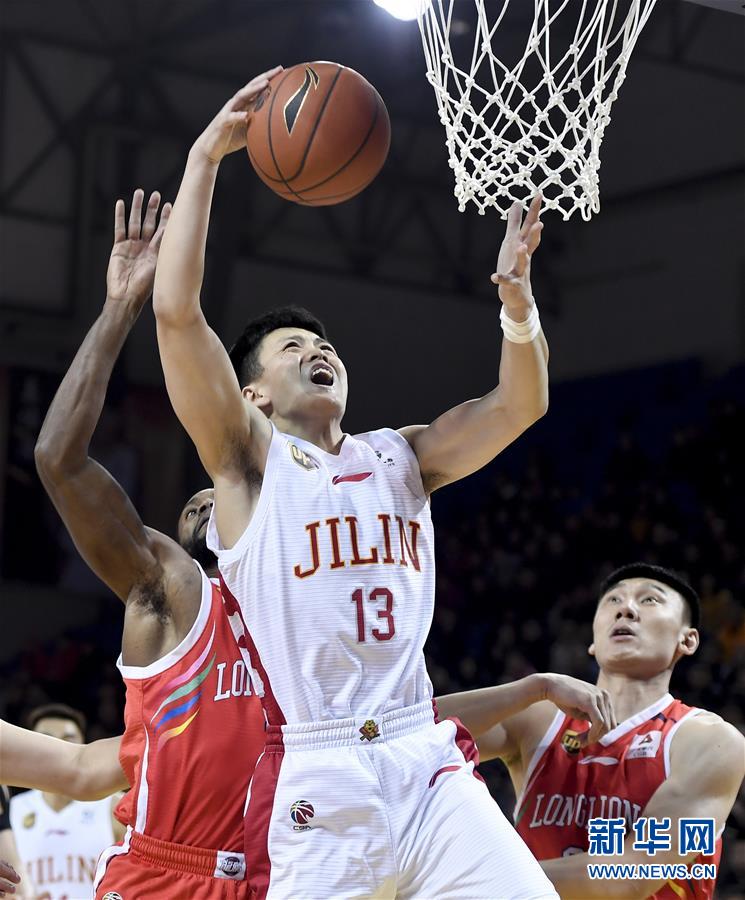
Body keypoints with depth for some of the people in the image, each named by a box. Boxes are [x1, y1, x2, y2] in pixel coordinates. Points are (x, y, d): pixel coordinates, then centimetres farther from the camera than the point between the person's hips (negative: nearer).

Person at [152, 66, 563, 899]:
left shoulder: (400, 458, 19)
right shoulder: (249, 459, 5)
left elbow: (519, 403, 10)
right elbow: (176, 311, -7)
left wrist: (516, 297, -7)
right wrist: (206, 155, -7)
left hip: (425, 761, 4)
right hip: (314, 778, -4)